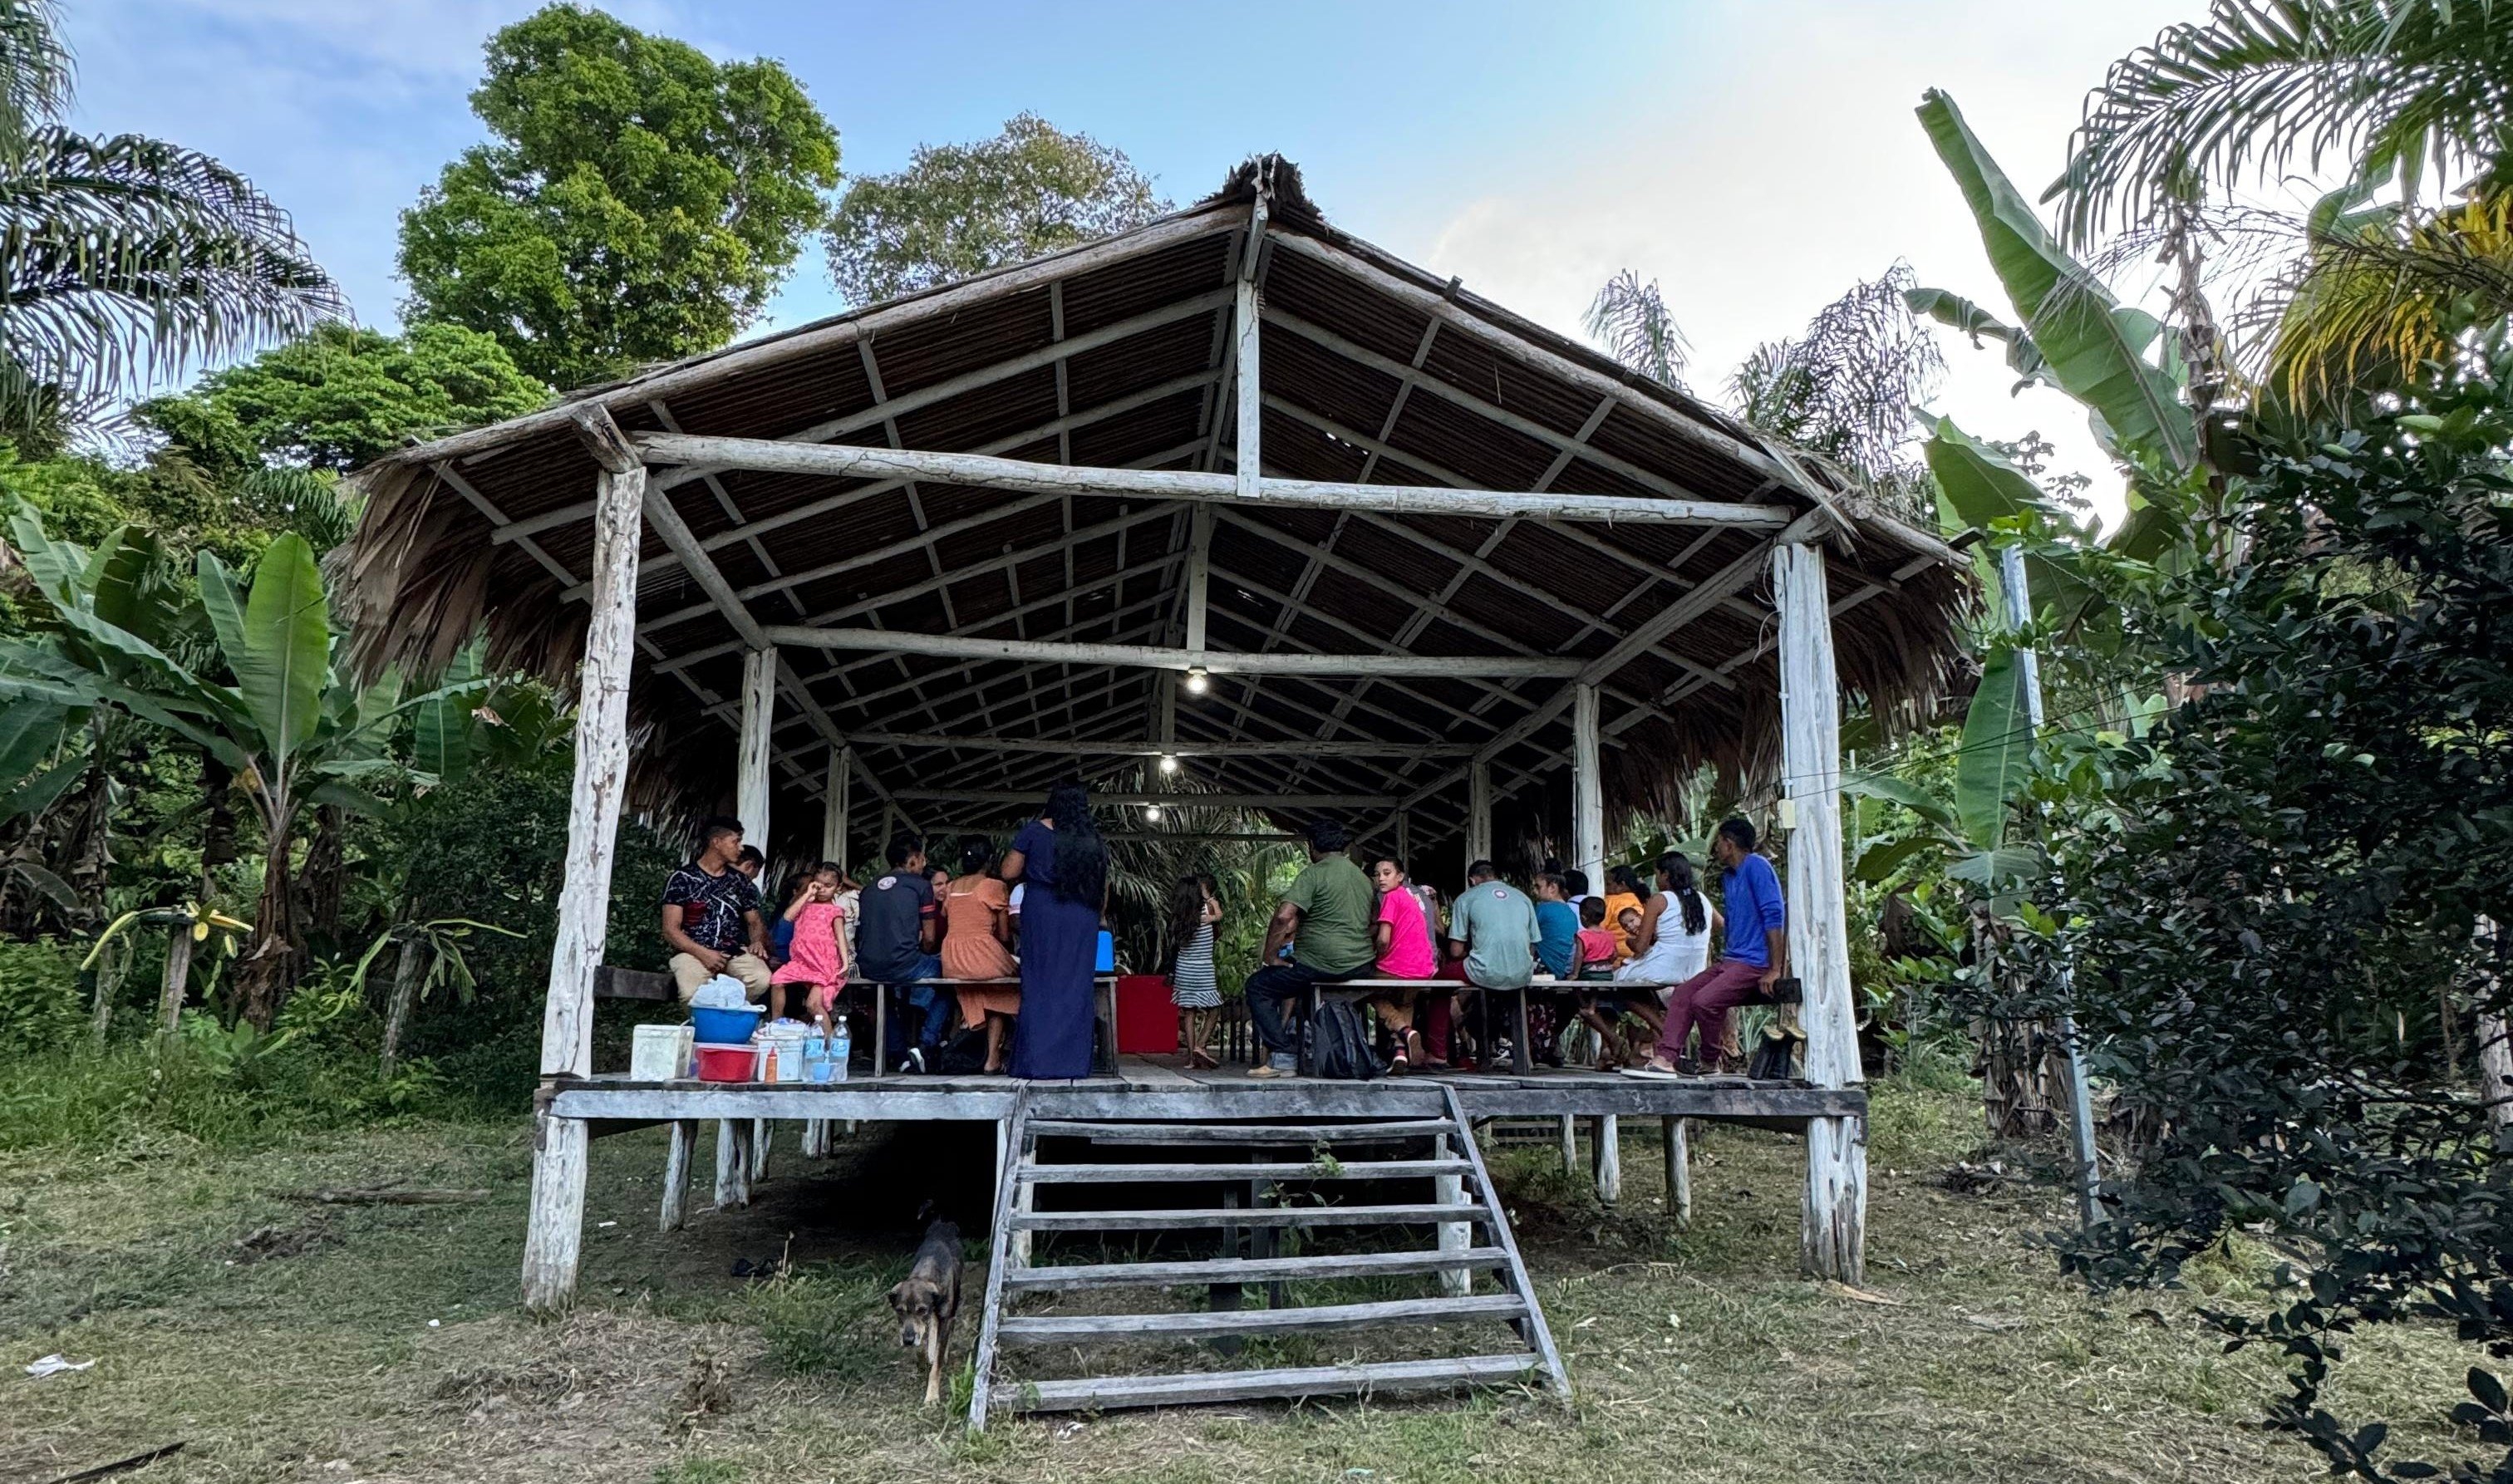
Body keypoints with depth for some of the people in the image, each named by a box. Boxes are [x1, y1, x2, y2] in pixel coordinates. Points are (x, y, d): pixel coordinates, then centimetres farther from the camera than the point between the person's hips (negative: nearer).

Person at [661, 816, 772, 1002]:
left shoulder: (740, 881, 16)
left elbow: (754, 922, 22)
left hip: (735, 952, 3)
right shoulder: (682, 878, 2)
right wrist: (703, 954, -17)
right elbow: (671, 930, -3)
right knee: (692, 995, -36)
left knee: (762, 980, -30)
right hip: (693, 952, -3)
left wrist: (757, 941, -2)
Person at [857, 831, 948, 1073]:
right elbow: (929, 938, 2)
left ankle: (898, 1053, 26)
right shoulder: (920, 884, 3)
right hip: (901, 966, -6)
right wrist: (920, 956, 24)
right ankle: (926, 1045, 4)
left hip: (867, 968, 7)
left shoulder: (871, 886, 20)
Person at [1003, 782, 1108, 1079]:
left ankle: (1037, 1062, -4)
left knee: (1040, 986, -1)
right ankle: (1074, 1062, 2)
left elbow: (1009, 872, 5)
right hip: (1083, 919, 3)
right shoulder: (1094, 840, 13)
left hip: (1042, 912, -2)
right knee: (1076, 987, 4)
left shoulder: (1035, 831, 3)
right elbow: (1103, 889, 15)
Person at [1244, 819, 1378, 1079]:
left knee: (1258, 985, 6)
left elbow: (1284, 916, -19)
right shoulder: (1363, 878, 15)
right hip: (1362, 965, 8)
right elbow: (1375, 924, 22)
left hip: (1323, 964, -8)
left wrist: (1270, 956, -9)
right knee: (1293, 982, 32)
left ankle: (1284, 1057, -3)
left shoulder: (1314, 874, -8)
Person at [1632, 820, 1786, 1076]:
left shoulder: (1756, 867, -12)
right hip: (1731, 960, 10)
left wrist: (1775, 970, -23)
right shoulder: (1729, 876, 19)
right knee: (1682, 993, -2)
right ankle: (1665, 1057, -8)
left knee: (1704, 1000, -24)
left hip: (1755, 963, -10)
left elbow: (1774, 917, -20)